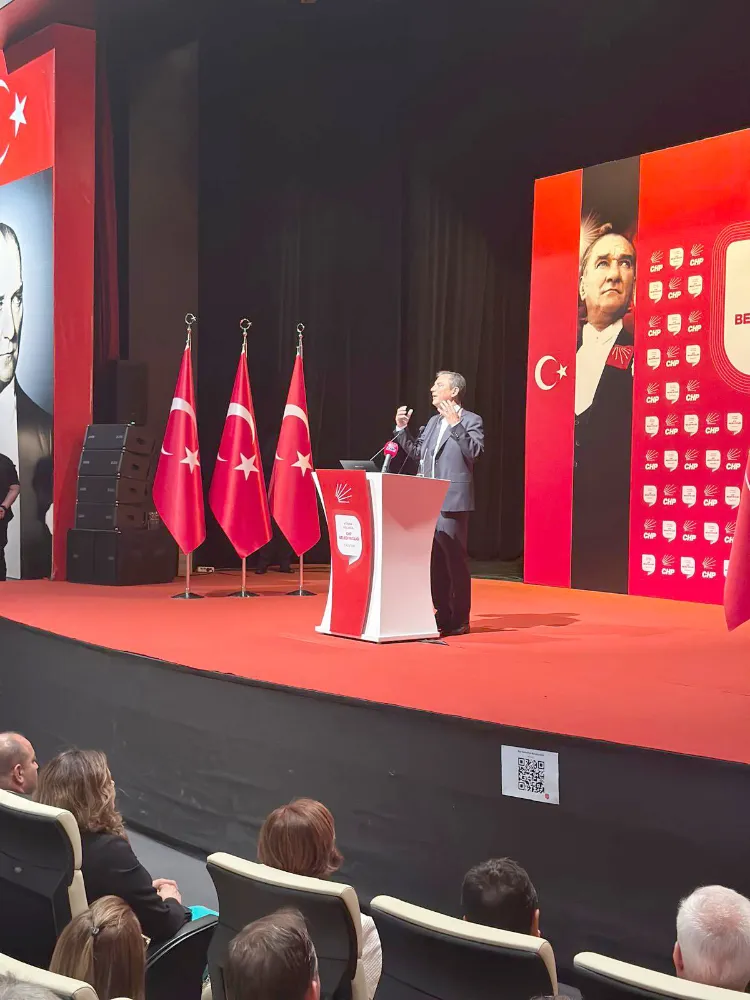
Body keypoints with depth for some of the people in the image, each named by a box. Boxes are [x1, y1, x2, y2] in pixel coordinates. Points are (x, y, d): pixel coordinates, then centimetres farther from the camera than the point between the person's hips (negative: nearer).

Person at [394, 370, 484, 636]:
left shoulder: (470, 421, -3)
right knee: (435, 560, 10)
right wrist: (402, 429, 13)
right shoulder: (433, 422, 18)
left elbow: (474, 451, -17)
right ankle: (442, 614, 19)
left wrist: (455, 424, -22)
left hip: (452, 501, -7)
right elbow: (417, 452, 22)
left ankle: (459, 620, 3)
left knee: (455, 559, -4)